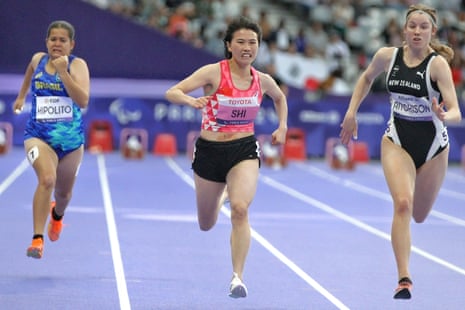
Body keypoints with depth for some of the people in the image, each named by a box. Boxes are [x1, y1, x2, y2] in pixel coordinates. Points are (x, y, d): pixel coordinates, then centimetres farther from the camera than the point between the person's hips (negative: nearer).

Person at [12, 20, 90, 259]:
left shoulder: (78, 65, -9)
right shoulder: (38, 59, 2)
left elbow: (83, 101, -24)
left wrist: (63, 72, -28)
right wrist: (21, 96, 38)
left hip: (70, 138, 0)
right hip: (38, 135, 0)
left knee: (63, 192, 18)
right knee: (47, 179, -28)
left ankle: (57, 215, 57)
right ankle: (37, 239, -28)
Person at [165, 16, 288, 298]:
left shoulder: (263, 81, 0)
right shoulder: (214, 73, -12)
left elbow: (280, 98, 24)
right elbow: (171, 93, -20)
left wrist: (283, 127, 11)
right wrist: (190, 100, -40)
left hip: (245, 150, 0)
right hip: (210, 150, 0)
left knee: (240, 209, -27)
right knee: (206, 224, 16)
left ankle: (238, 277, -22)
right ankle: (222, 196, 54)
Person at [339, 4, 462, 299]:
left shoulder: (438, 63, -19)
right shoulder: (387, 56, -7)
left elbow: (456, 113, -25)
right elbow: (367, 78, 16)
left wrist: (444, 116, -47)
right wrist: (351, 112, 12)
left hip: (433, 145, -1)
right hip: (397, 141, 1)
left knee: (419, 216, 14)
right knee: (402, 204, -22)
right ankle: (404, 279, -20)